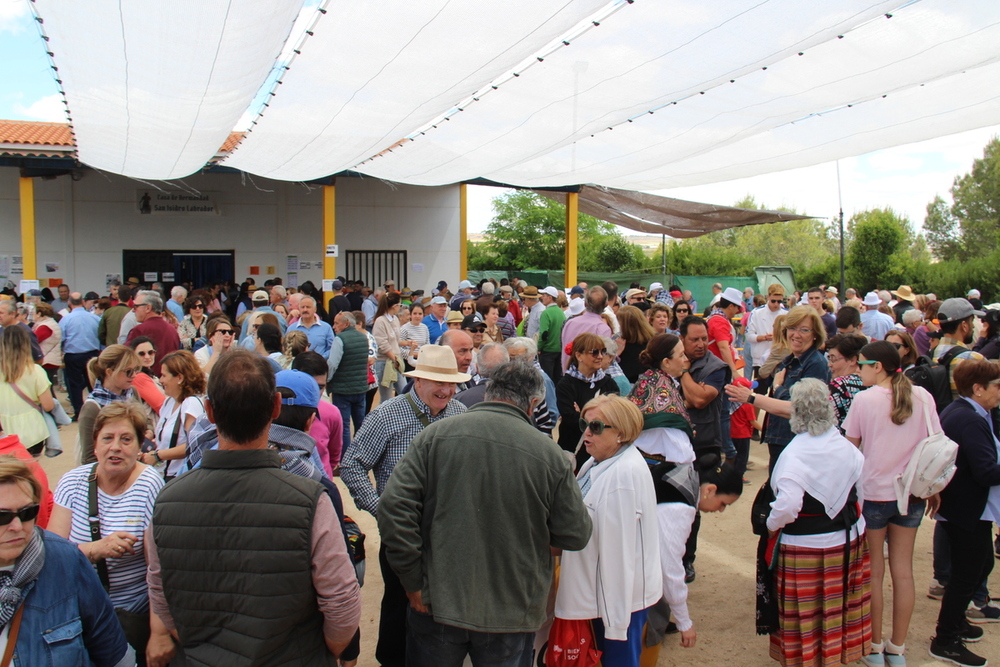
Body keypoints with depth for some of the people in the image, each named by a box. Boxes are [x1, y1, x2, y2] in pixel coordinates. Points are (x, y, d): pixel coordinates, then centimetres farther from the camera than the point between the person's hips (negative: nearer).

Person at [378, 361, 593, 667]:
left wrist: (413, 583, -5)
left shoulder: (436, 434, -8)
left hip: (436, 606, 1)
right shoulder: (549, 453, -10)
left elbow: (393, 507, -13)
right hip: (511, 614, 0)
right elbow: (575, 535, -3)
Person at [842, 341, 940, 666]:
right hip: (912, 493, 3)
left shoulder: (864, 399, -12)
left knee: (874, 571, 10)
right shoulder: (922, 396, -3)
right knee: (903, 569, 12)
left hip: (873, 492, -3)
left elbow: (850, 446, -6)